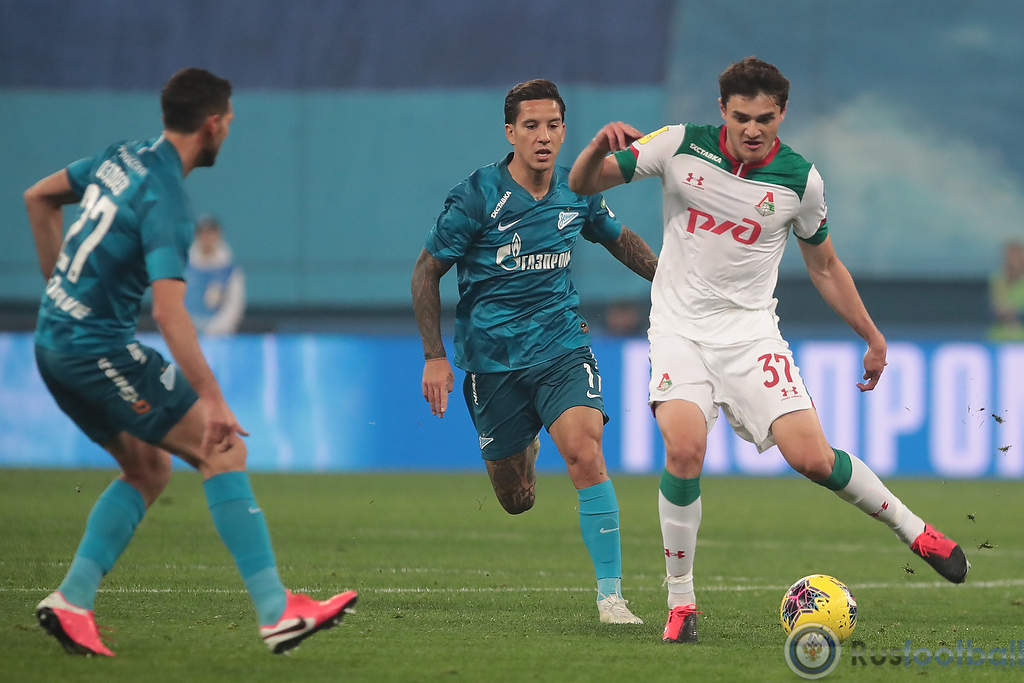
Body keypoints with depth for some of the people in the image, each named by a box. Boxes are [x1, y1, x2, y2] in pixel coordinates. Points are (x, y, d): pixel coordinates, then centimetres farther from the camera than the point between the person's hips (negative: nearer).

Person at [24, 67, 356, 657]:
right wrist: (213, 400, -29)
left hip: (54, 342, 9)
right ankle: (277, 611, -12)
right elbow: (169, 311, -28)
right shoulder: (165, 201, -19)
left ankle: (72, 603, 8)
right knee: (223, 449, -8)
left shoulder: (123, 159, 8)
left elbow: (39, 197, 23)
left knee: (149, 470, 17)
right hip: (99, 349, -9)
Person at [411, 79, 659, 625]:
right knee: (515, 501, 8)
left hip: (562, 348, 1)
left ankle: (610, 595, -19)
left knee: (586, 456, -24)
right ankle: (524, 450, 47)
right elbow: (426, 272, -2)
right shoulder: (475, 197, -10)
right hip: (492, 358, -1)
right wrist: (435, 357, -7)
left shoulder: (577, 193, 0)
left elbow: (620, 240, 22)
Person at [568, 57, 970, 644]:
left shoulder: (799, 179, -3)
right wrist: (601, 147, -26)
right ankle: (680, 601, -10)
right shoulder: (680, 146, -7)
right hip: (680, 326, -1)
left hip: (750, 329, 1)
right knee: (684, 449, -25)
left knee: (810, 456, -13)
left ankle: (914, 529, 12)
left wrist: (874, 337, 15)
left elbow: (824, 265, 13)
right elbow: (583, 184, -3)